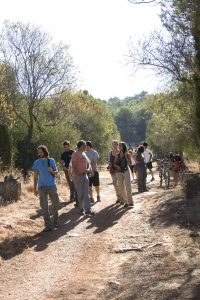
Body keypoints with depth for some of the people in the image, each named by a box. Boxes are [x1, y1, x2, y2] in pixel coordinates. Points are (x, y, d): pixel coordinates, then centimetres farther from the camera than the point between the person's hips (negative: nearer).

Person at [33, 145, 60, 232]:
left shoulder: (51, 161, 3)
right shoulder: (36, 162, 2)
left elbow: (56, 172, 10)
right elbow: (35, 176, 5)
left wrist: (52, 171, -14)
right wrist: (35, 188, 2)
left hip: (52, 186, 1)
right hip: (42, 187, -1)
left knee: (55, 204, 9)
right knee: (44, 206, -5)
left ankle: (55, 222, 28)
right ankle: (48, 225, -1)